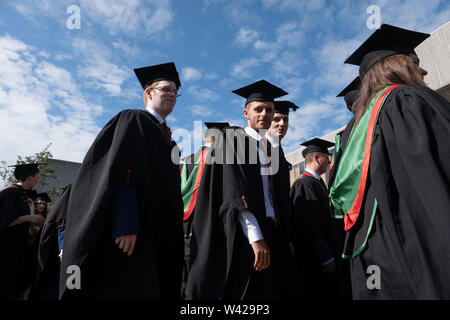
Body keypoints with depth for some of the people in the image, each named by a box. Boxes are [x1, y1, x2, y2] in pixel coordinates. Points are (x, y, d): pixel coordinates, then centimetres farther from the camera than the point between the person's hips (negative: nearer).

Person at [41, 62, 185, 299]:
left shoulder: (167, 139, 21)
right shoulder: (133, 120, -1)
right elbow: (120, 173, -16)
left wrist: (172, 235, 18)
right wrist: (125, 225, -25)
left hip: (158, 236, 8)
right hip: (129, 233, -8)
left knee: (153, 288, 9)